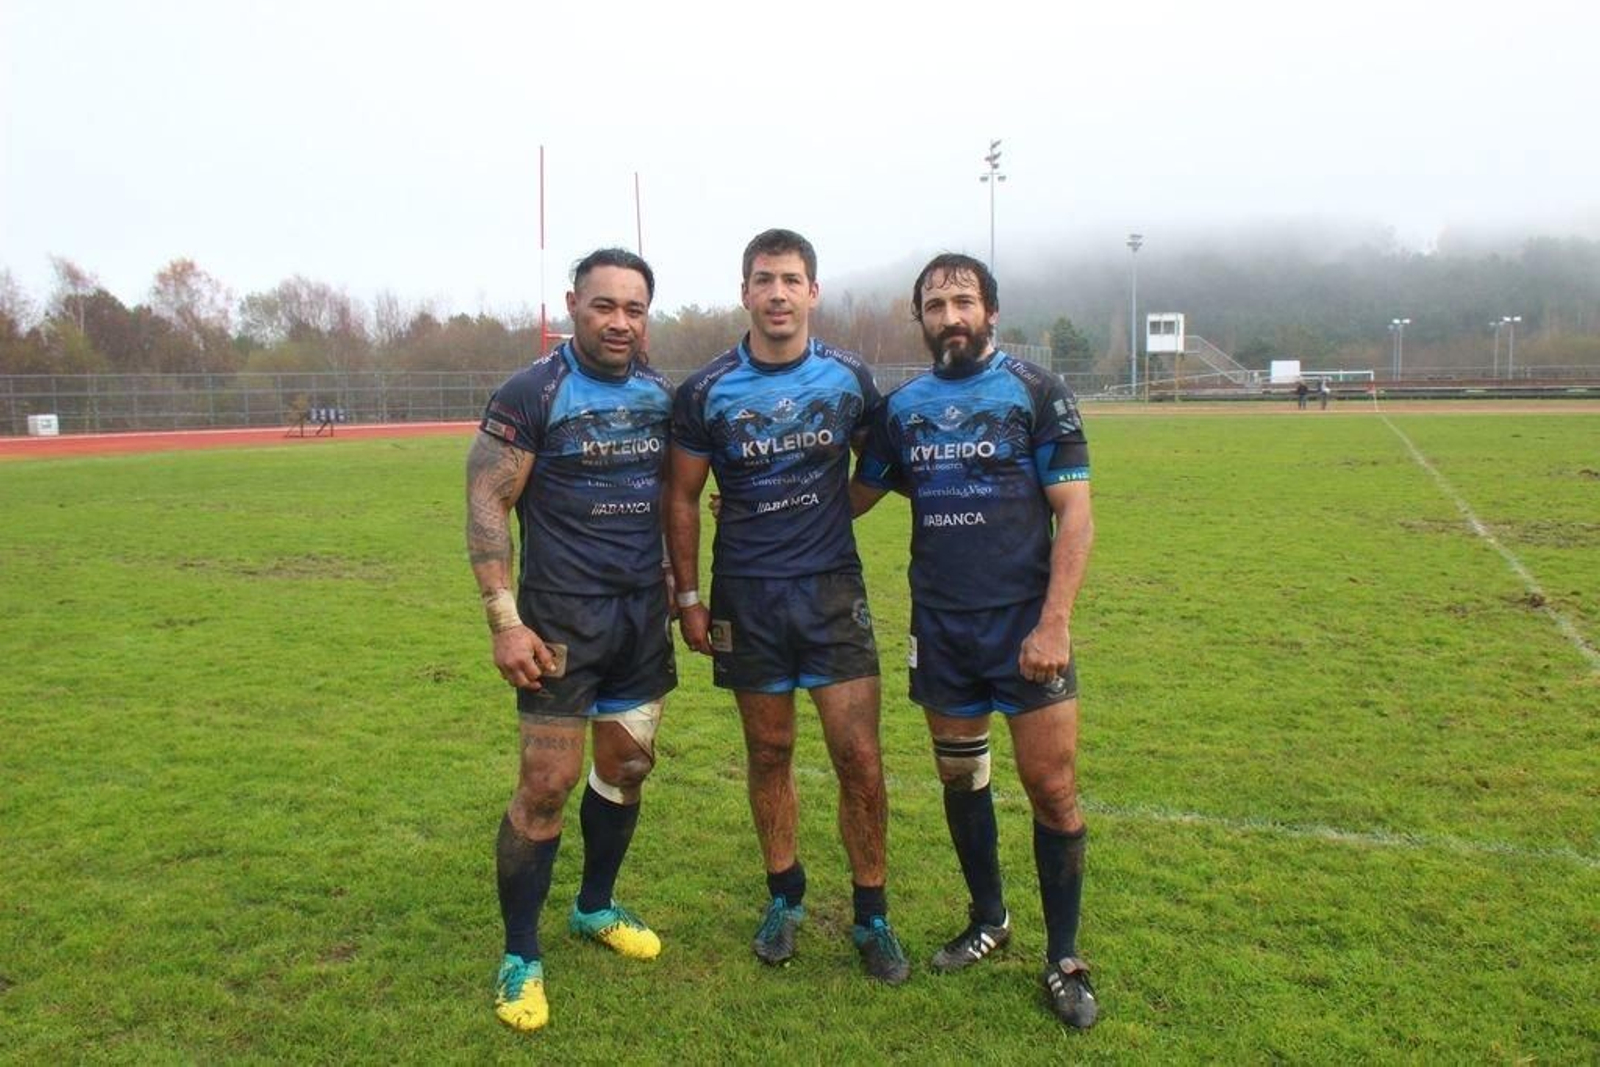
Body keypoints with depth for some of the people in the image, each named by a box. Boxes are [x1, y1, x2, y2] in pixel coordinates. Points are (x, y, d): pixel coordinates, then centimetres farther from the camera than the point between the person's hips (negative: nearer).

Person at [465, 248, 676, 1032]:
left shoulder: (661, 394, 6)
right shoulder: (531, 394, -11)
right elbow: (485, 503, -12)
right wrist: (505, 621, -17)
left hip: (644, 614, 6)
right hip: (562, 617, -5)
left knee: (627, 766, 13)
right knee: (546, 785, -3)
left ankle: (595, 908, 35)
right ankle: (520, 957, 15)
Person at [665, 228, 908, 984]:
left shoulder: (849, 379, -1)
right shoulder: (706, 392, -4)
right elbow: (682, 498, 3)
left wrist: (827, 517, 6)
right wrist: (688, 597, 2)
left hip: (832, 590, 0)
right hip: (746, 599, 0)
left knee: (859, 757, -2)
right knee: (769, 752, 11)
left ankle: (872, 916, 16)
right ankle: (785, 897, 31)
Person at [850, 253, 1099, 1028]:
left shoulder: (1036, 393, -4)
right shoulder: (902, 406, 6)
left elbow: (1074, 513, -8)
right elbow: (856, 495, 15)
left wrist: (1054, 622, -16)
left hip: (1025, 622, -3)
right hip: (939, 626, 4)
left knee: (1052, 787, -2)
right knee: (960, 777, 14)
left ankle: (1063, 959, 17)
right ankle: (988, 921, 35)